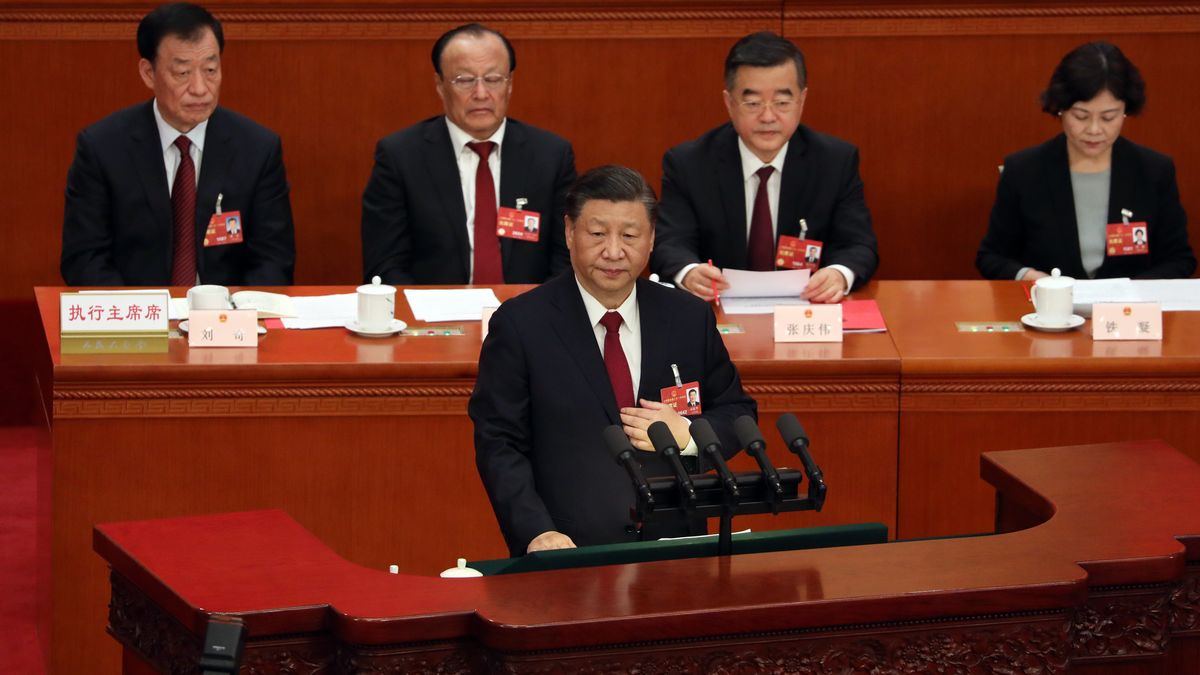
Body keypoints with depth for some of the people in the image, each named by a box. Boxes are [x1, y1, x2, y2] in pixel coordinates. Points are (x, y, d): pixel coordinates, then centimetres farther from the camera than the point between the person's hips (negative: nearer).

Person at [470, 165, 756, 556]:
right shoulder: (520, 325, 1)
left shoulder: (690, 318, 10)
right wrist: (537, 533, -15)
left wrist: (686, 435, -3)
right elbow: (498, 445, -1)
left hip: (673, 550, 2)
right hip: (568, 551, -2)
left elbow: (739, 415, 19)